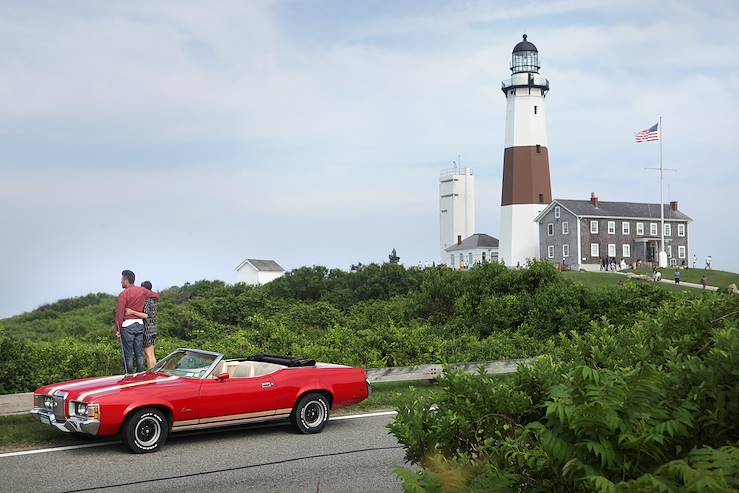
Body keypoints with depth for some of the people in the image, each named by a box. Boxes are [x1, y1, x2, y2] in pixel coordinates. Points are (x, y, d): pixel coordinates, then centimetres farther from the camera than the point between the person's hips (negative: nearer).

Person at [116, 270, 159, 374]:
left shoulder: (124, 294, -11)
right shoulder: (142, 291, 6)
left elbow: (120, 313, -14)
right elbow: (156, 296, 20)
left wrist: (117, 329, -8)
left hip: (127, 325, -5)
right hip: (140, 324, 5)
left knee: (128, 355, -1)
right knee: (139, 353, 9)